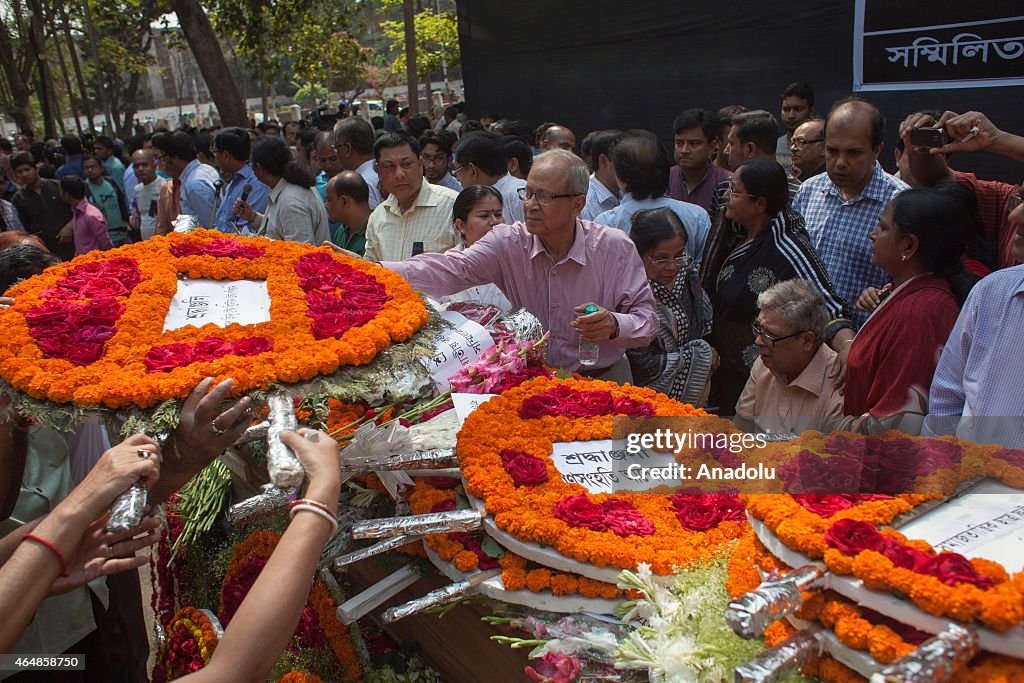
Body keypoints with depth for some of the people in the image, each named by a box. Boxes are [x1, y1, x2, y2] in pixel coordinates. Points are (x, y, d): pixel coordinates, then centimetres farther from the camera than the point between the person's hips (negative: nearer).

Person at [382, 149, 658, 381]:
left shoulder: (616, 248, -9)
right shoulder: (508, 242, -7)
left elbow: (647, 318, -5)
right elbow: (452, 269, -20)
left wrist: (614, 326, -28)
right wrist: (378, 271, -36)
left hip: (601, 379, -1)